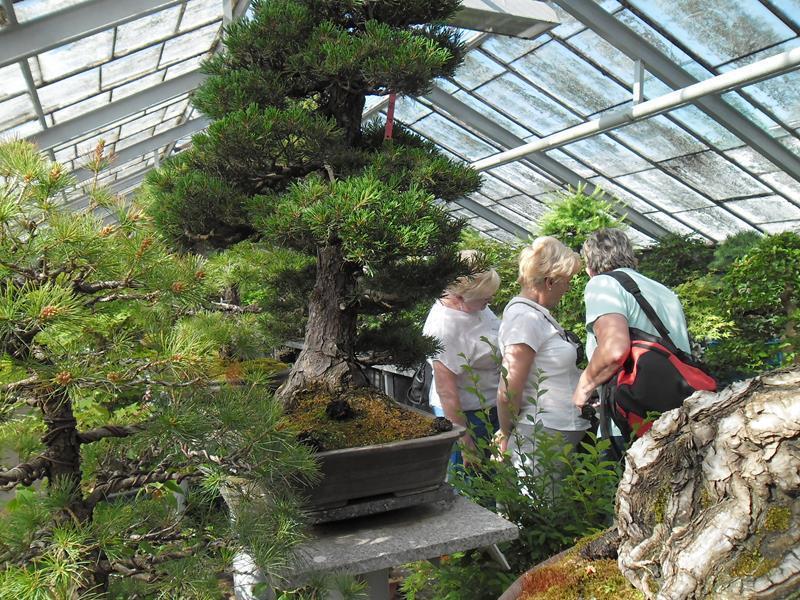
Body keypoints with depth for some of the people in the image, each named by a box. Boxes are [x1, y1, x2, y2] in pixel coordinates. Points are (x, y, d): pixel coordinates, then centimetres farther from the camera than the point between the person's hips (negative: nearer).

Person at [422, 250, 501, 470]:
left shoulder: (475, 304, -2)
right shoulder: (445, 326, -30)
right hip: (464, 414, -9)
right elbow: (445, 390, -27)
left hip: (488, 408, 9)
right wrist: (465, 441, -24)